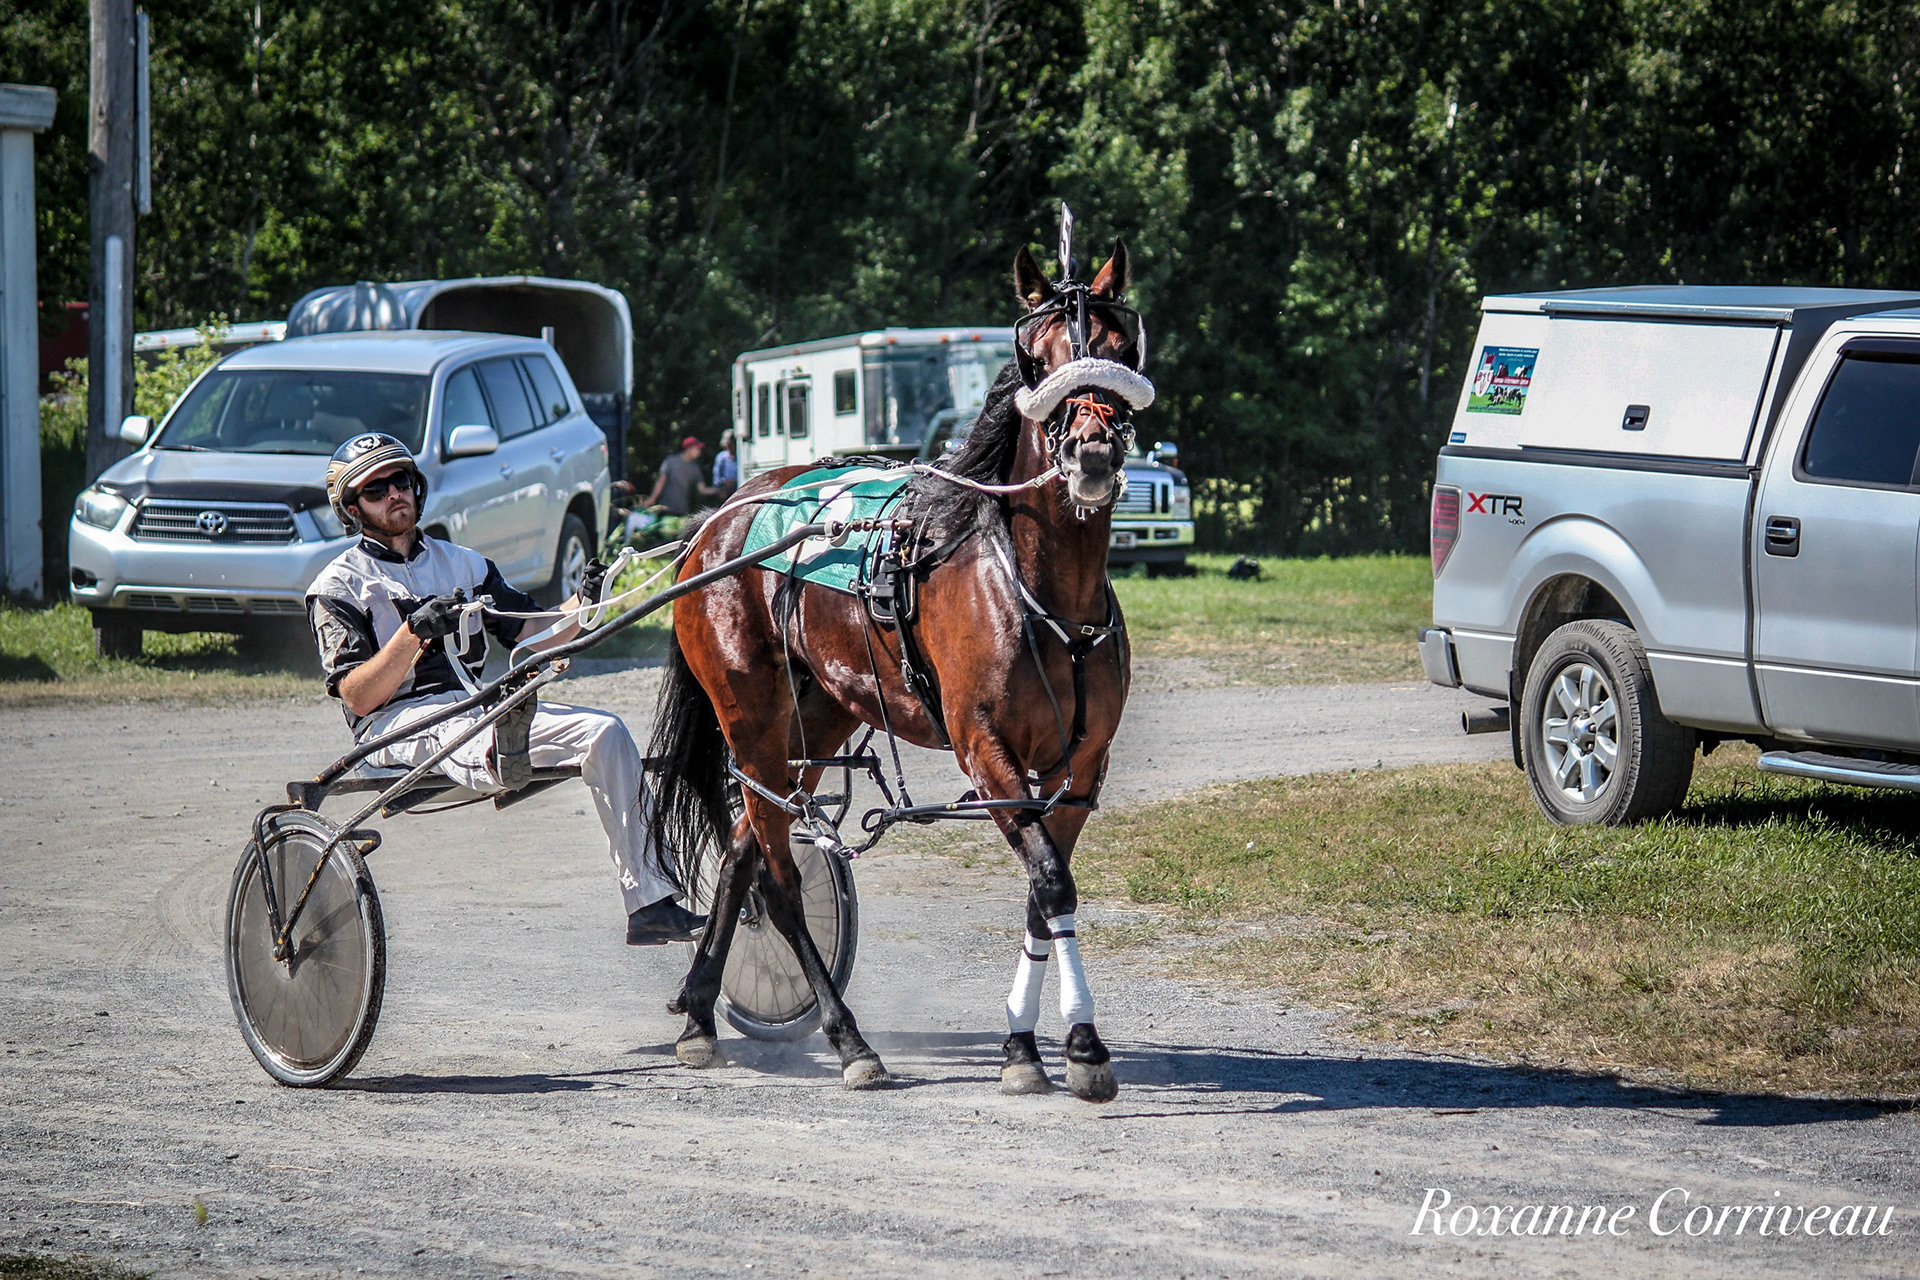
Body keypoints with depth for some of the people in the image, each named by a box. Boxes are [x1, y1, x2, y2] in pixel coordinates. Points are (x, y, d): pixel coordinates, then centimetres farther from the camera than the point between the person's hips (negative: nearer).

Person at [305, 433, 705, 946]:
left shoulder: (462, 563, 25)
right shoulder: (339, 585, 8)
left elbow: (537, 636, 15)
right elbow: (358, 697, -6)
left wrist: (583, 604, -5)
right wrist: (415, 632, -19)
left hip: (476, 705, 5)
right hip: (398, 719, -5)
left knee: (605, 732, -16)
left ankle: (651, 905, -21)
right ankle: (500, 758, -84)